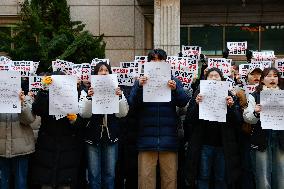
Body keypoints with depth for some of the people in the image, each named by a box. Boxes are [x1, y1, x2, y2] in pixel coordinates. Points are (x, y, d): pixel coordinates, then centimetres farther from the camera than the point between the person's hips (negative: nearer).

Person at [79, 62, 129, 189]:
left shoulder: (116, 91, 6)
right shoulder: (89, 91, 1)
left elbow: (122, 113, -3)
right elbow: (84, 114, -8)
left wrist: (120, 97, -18)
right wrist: (88, 97, -22)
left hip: (111, 136, 2)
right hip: (93, 136, -1)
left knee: (110, 173, 8)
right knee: (94, 174, 4)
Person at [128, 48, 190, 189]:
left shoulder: (174, 81, 11)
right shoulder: (141, 81, 10)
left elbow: (183, 103, -1)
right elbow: (132, 104, -1)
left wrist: (175, 89, -19)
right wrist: (139, 87, -17)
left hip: (169, 138, 1)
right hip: (147, 138, -1)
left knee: (170, 177, 4)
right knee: (146, 177, -1)